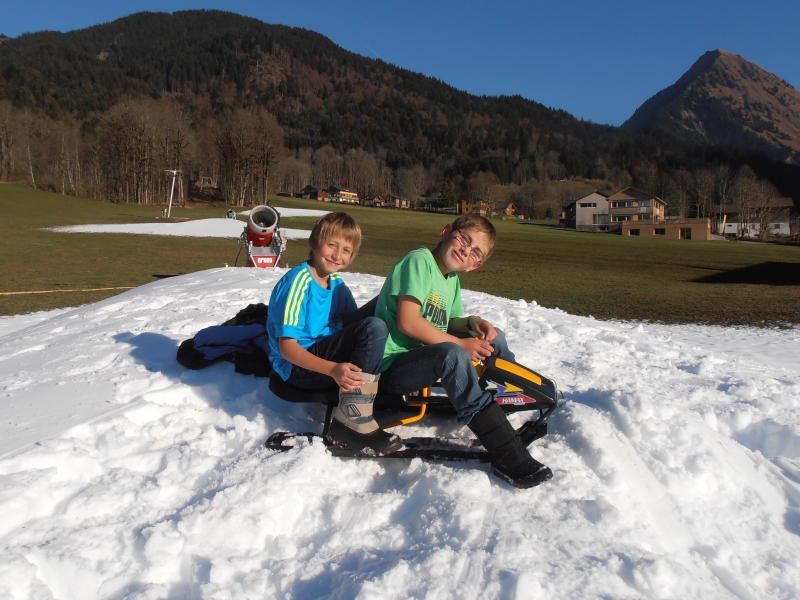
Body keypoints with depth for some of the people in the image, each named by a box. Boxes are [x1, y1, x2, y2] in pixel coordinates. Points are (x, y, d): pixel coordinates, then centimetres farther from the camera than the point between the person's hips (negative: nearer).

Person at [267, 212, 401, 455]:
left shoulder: (336, 282, 11)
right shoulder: (299, 281, -15)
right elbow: (287, 346, -21)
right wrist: (333, 369, -35)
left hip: (329, 355, 9)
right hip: (297, 366, -8)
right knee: (374, 327, -25)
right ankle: (353, 421, -27)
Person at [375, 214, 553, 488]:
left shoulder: (452, 279, 12)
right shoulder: (420, 260, -14)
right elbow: (407, 322, -23)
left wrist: (472, 322, -2)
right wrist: (459, 343, -21)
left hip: (425, 357, 10)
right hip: (392, 366, -9)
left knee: (493, 337, 10)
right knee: (452, 355, -36)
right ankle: (507, 455, -38)